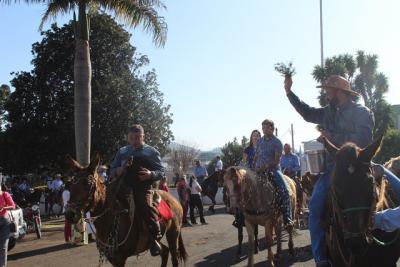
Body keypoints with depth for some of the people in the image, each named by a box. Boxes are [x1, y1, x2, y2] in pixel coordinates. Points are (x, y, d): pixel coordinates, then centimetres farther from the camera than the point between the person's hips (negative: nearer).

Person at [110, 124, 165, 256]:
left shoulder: (152, 151, 7)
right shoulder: (122, 151, 17)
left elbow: (161, 172, 3)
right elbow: (112, 170, 18)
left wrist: (151, 174, -19)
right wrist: (118, 171, -6)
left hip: (144, 187, -4)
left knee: (147, 206, -27)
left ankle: (155, 238, -15)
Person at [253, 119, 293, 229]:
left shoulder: (277, 142, -3)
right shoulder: (259, 141, 12)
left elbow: (276, 161, -10)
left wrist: (265, 167, -20)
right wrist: (254, 168, 6)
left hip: (273, 169, -4)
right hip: (259, 170, 4)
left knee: (284, 190, -24)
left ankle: (287, 220, -20)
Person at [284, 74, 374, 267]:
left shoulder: (362, 112, -4)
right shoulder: (328, 112, 16)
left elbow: (363, 140, -16)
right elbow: (307, 112, 26)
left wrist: (332, 137, -16)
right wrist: (289, 92, 22)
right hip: (333, 166, 6)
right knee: (315, 206, -7)